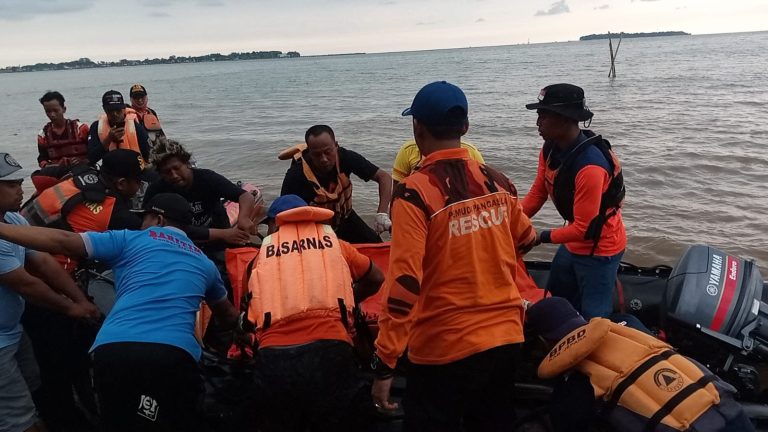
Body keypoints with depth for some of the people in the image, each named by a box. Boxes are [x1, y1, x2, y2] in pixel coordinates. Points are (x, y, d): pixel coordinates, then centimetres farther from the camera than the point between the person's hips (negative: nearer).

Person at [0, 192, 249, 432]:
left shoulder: (132, 240, 16)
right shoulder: (204, 264, 26)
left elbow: (63, 242, 9)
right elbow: (228, 315, 41)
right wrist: (242, 329, 63)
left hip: (114, 350, 0)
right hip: (174, 355, 1)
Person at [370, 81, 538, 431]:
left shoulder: (415, 192, -17)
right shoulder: (498, 183, 0)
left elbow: (404, 283, -21)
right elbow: (525, 242, 18)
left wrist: (384, 364, -15)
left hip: (445, 348, -5)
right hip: (506, 337, 6)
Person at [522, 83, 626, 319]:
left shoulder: (590, 166, -33)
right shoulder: (550, 149, -7)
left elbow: (583, 228, -27)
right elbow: (537, 193, 0)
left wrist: (542, 236, -18)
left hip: (599, 249, -8)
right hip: (573, 244, 9)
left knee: (593, 321, 0)